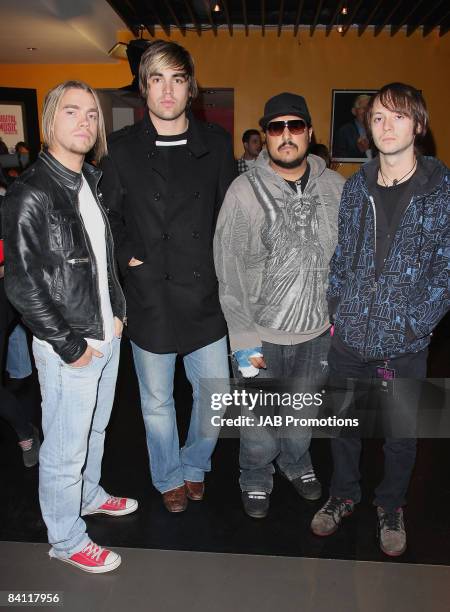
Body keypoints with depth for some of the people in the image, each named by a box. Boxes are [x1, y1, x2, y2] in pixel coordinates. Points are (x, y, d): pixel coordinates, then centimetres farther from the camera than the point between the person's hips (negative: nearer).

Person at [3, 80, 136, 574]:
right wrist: (70, 346, -15)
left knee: (95, 430, 25)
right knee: (65, 449, 8)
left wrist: (117, 313, 9)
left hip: (106, 337, 8)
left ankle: (88, 495, 49)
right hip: (67, 348, -7)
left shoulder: (91, 184, 7)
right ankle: (66, 539, 29)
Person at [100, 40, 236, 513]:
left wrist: (218, 264, 1)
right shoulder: (122, 148, -2)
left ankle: (194, 464, 41)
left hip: (205, 297, 2)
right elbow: (109, 216, 4)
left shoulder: (216, 143, 3)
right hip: (150, 299, -1)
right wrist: (129, 258, -8)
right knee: (157, 402, 14)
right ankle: (168, 478, 39)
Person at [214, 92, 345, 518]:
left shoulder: (335, 187, -4)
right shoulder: (244, 191, -13)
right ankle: (256, 479, 42)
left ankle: (296, 463, 52)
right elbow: (230, 273, -13)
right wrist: (243, 340, -14)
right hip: (260, 334, -3)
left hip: (317, 330, 3)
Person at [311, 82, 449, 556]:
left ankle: (391, 506, 40)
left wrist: (412, 327, -14)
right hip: (348, 337, 3)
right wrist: (335, 310, 3)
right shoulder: (355, 187, 4)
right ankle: (343, 494, 42)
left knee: (401, 432, 15)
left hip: (404, 344, -2)